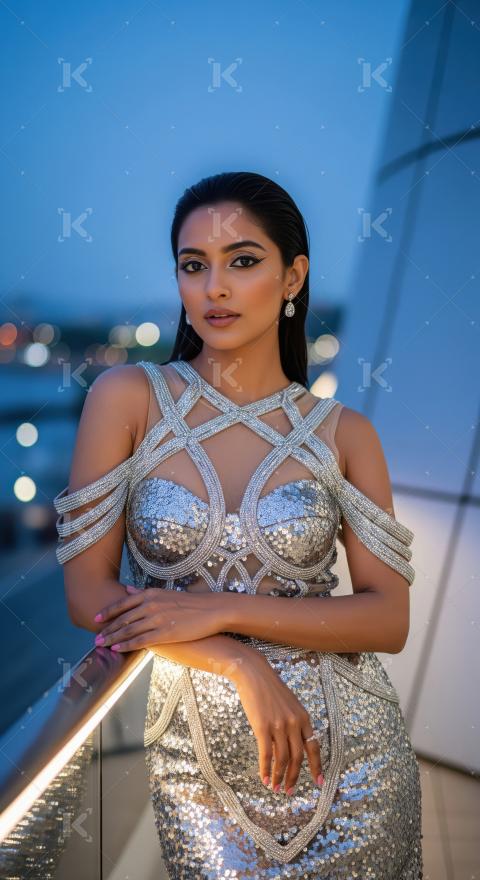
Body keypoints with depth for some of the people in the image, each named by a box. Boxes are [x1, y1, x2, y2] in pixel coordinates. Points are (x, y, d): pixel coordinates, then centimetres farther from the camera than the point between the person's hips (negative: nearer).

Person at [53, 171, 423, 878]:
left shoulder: (342, 433, -4)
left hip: (346, 748, 1)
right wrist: (241, 665, -19)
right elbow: (89, 593, -9)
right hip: (196, 758, 0)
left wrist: (221, 611, -19)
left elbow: (390, 619, -8)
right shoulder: (129, 397, -6)